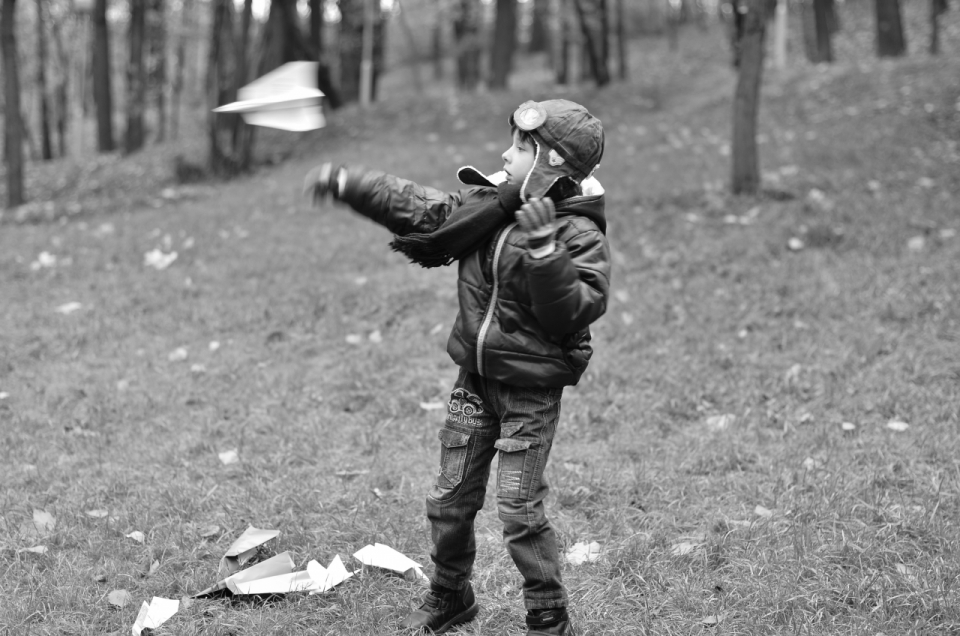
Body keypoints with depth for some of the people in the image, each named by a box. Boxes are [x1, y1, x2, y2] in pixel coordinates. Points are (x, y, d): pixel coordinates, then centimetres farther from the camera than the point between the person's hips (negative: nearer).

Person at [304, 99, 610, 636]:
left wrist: (544, 249, -36)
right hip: (476, 380, 7)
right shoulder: (491, 207, 2)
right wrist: (347, 183, 9)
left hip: (531, 391, -6)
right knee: (450, 499, 14)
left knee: (520, 509, -8)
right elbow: (421, 211, 11)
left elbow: (576, 310, -26)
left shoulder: (579, 234, -16)